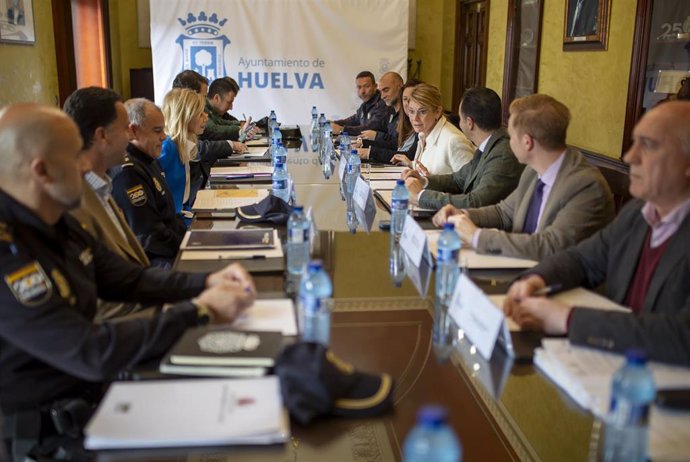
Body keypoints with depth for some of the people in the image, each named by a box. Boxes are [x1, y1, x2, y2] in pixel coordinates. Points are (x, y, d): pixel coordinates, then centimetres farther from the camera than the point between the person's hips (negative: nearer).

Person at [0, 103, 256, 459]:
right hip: (45, 431, -8)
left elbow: (129, 279, 8)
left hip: (88, 389, 8)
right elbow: (91, 353, -31)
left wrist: (206, 282, -7)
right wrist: (199, 311, -23)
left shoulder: (54, 223, 1)